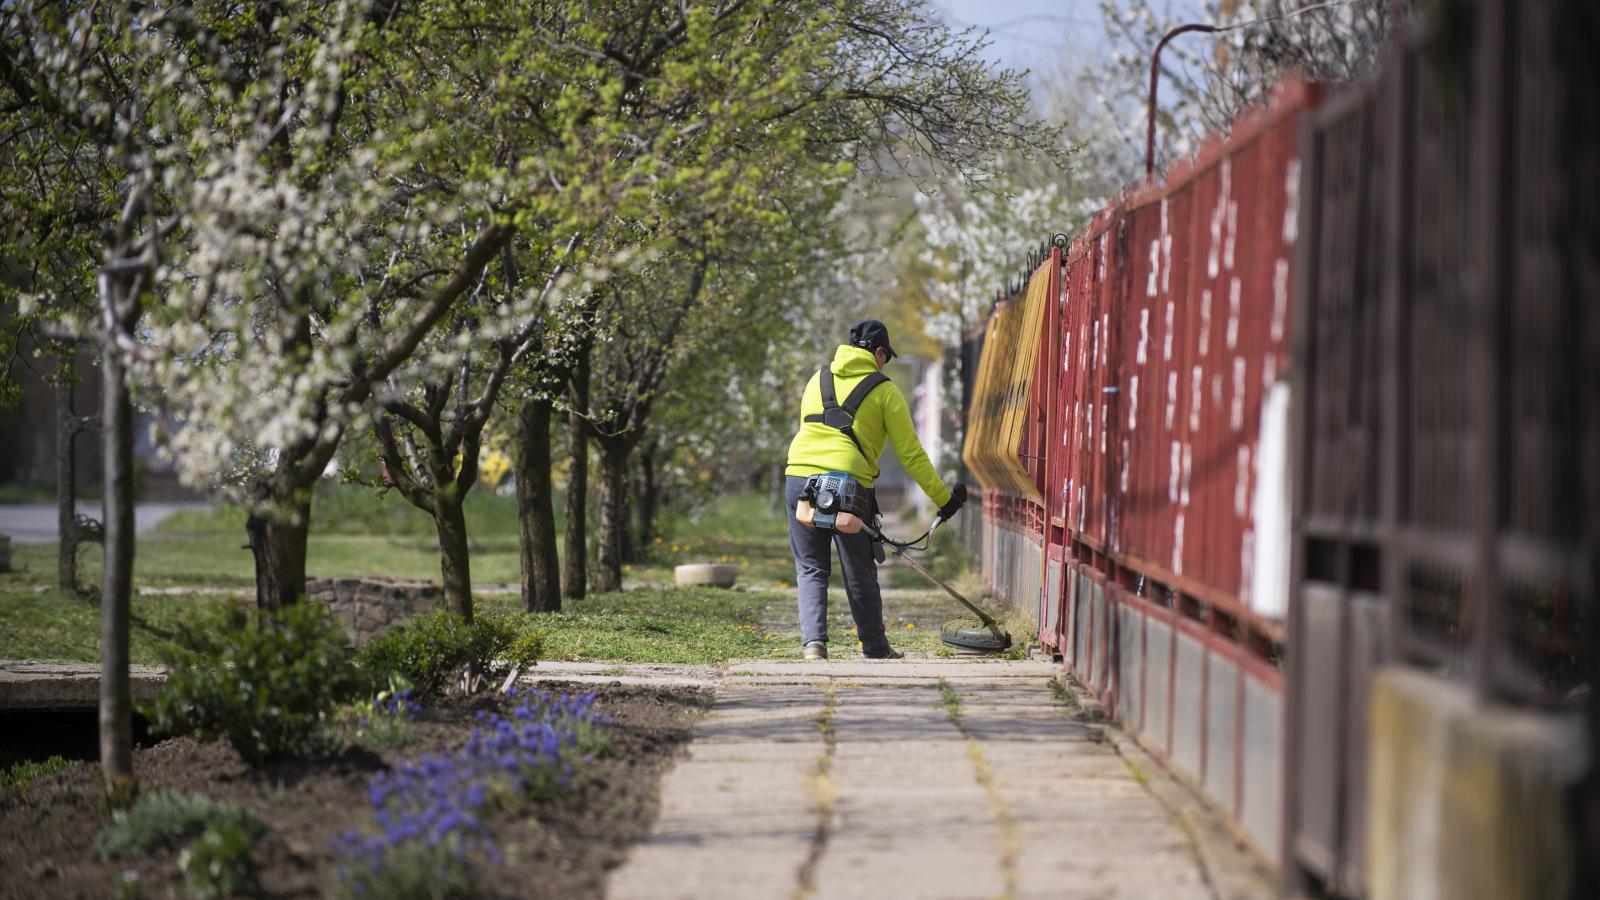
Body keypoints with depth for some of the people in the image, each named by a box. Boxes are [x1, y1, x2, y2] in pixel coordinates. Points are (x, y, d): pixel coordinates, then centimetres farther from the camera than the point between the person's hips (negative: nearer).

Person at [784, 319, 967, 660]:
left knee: (811, 569, 12)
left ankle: (813, 642, -6)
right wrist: (943, 498, 10)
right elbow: (911, 454, 4)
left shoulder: (818, 380, 18)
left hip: (799, 477, 3)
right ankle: (876, 650, 24)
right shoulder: (884, 390, 5)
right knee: (860, 575, 11)